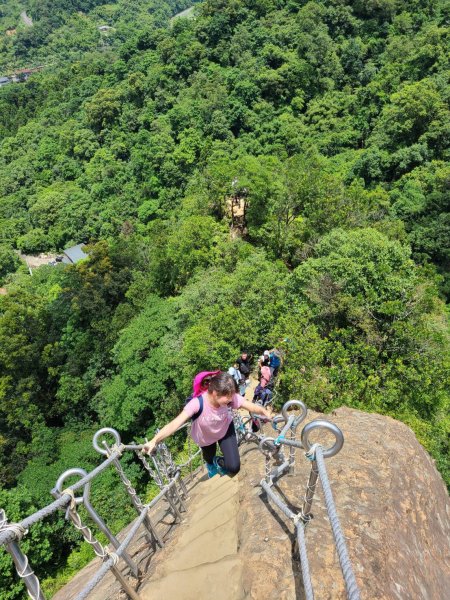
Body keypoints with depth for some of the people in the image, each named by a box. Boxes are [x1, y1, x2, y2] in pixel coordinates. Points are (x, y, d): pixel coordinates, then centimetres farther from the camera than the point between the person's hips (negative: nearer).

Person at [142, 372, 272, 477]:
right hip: (206, 437, -1)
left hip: (225, 429, 1)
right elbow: (175, 423, -52)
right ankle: (212, 465, 67)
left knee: (234, 467, -11)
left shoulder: (230, 397, -34)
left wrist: (266, 412, -56)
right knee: (209, 460, 28)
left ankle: (219, 463, 24)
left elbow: (252, 406, -34)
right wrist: (154, 441, -65)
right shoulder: (197, 403, -45)